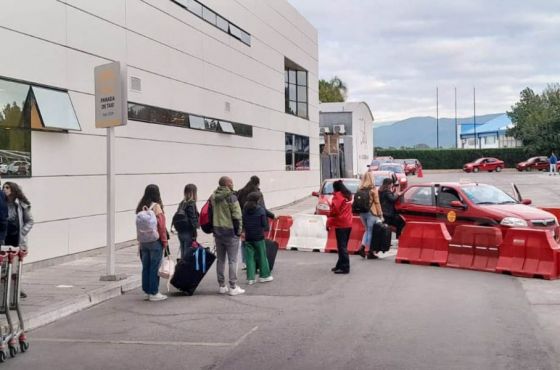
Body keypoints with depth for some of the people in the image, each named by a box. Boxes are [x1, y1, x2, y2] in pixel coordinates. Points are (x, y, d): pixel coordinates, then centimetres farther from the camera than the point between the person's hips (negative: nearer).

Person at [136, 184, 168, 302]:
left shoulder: (141, 207, 6)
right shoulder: (156, 207, -13)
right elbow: (161, 226, -13)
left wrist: (141, 240, 16)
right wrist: (164, 241, -5)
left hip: (143, 241, 7)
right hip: (155, 241, -7)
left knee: (146, 267, 11)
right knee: (155, 267, 1)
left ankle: (147, 292, 18)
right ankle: (154, 293, 5)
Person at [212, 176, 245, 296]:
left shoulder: (213, 197, 9)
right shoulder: (231, 197, -13)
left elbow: (211, 214, 14)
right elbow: (237, 215, -16)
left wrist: (213, 230, 18)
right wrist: (239, 231, -7)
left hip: (217, 231, 7)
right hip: (230, 231, -7)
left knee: (220, 259, 13)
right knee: (232, 260, -1)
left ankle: (222, 286, 17)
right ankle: (233, 287, 0)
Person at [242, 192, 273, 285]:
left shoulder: (245, 210, 1)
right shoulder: (261, 210, -10)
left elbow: (243, 223, 4)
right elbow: (264, 224, -10)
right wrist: (265, 228, 9)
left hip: (248, 237, 3)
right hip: (259, 236, -3)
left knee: (249, 257, 6)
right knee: (262, 256, 10)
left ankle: (250, 278, 6)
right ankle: (264, 275, 19)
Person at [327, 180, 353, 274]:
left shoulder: (337, 195, -10)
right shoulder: (348, 195, 14)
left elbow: (334, 211, -17)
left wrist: (329, 223, -6)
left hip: (340, 224, -9)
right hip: (348, 224, 9)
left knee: (342, 246, -6)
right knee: (343, 245, 15)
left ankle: (345, 267, -7)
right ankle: (340, 265, 23)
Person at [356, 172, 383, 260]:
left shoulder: (360, 189, 1)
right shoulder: (373, 189, -9)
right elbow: (377, 203, -8)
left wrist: (360, 211, 13)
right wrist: (380, 215, -3)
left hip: (362, 212, 4)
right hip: (371, 212, -4)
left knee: (367, 230, 19)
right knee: (370, 231, 5)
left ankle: (362, 247, 4)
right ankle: (370, 252, 9)